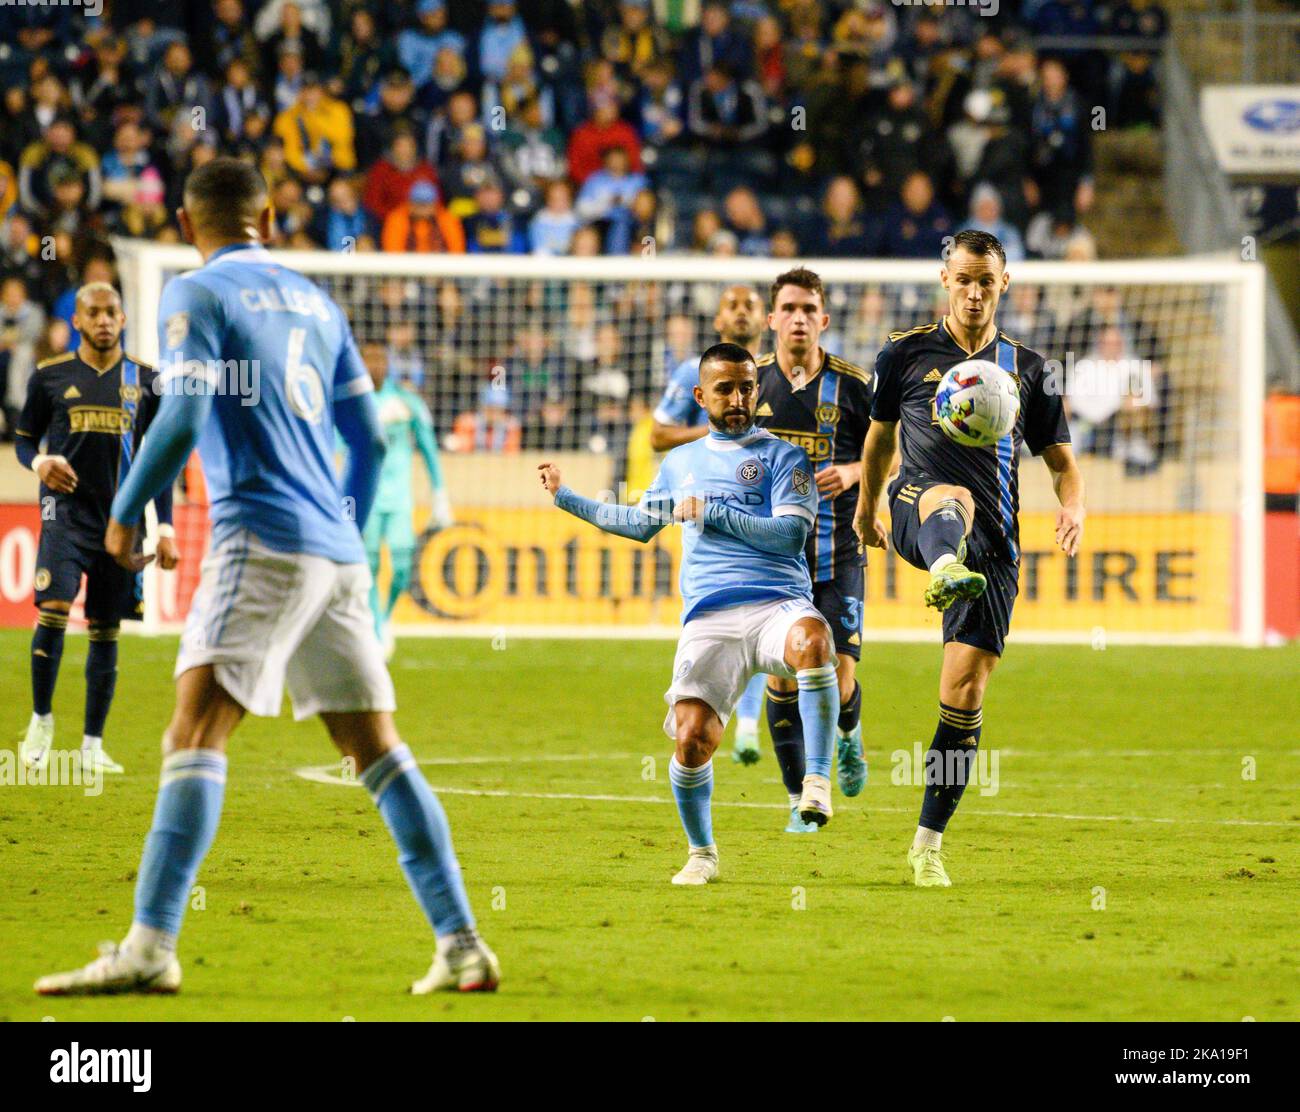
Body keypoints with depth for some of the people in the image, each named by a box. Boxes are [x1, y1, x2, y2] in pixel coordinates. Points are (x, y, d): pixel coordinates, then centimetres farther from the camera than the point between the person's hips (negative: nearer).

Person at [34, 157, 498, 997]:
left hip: (263, 541, -7)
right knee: (376, 747, 9)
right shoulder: (316, 304, 19)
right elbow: (369, 436, 21)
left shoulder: (198, 296, -1)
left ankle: (150, 948, -27)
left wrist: (126, 513, 1)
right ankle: (462, 947, 7)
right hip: (337, 551, 7)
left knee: (196, 731, -14)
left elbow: (182, 419, -12)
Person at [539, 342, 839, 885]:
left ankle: (817, 780, -34)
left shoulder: (782, 456, 12)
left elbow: (790, 533, -3)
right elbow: (639, 522, 42)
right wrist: (566, 497, 44)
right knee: (692, 736, -17)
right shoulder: (680, 463, 26)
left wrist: (713, 512, -4)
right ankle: (701, 854, 8)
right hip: (707, 618, 3)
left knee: (812, 637, -40)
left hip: (777, 605, -3)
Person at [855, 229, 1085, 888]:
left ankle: (928, 843, 3)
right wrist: (867, 506, 36)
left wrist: (1072, 505, -6)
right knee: (954, 498, -40)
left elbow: (1060, 458, 15)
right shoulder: (906, 354, 12)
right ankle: (946, 573, -80)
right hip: (917, 507, -2)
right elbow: (881, 433, 28)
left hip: (994, 540, 2)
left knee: (966, 686, -6)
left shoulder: (1026, 369, 14)